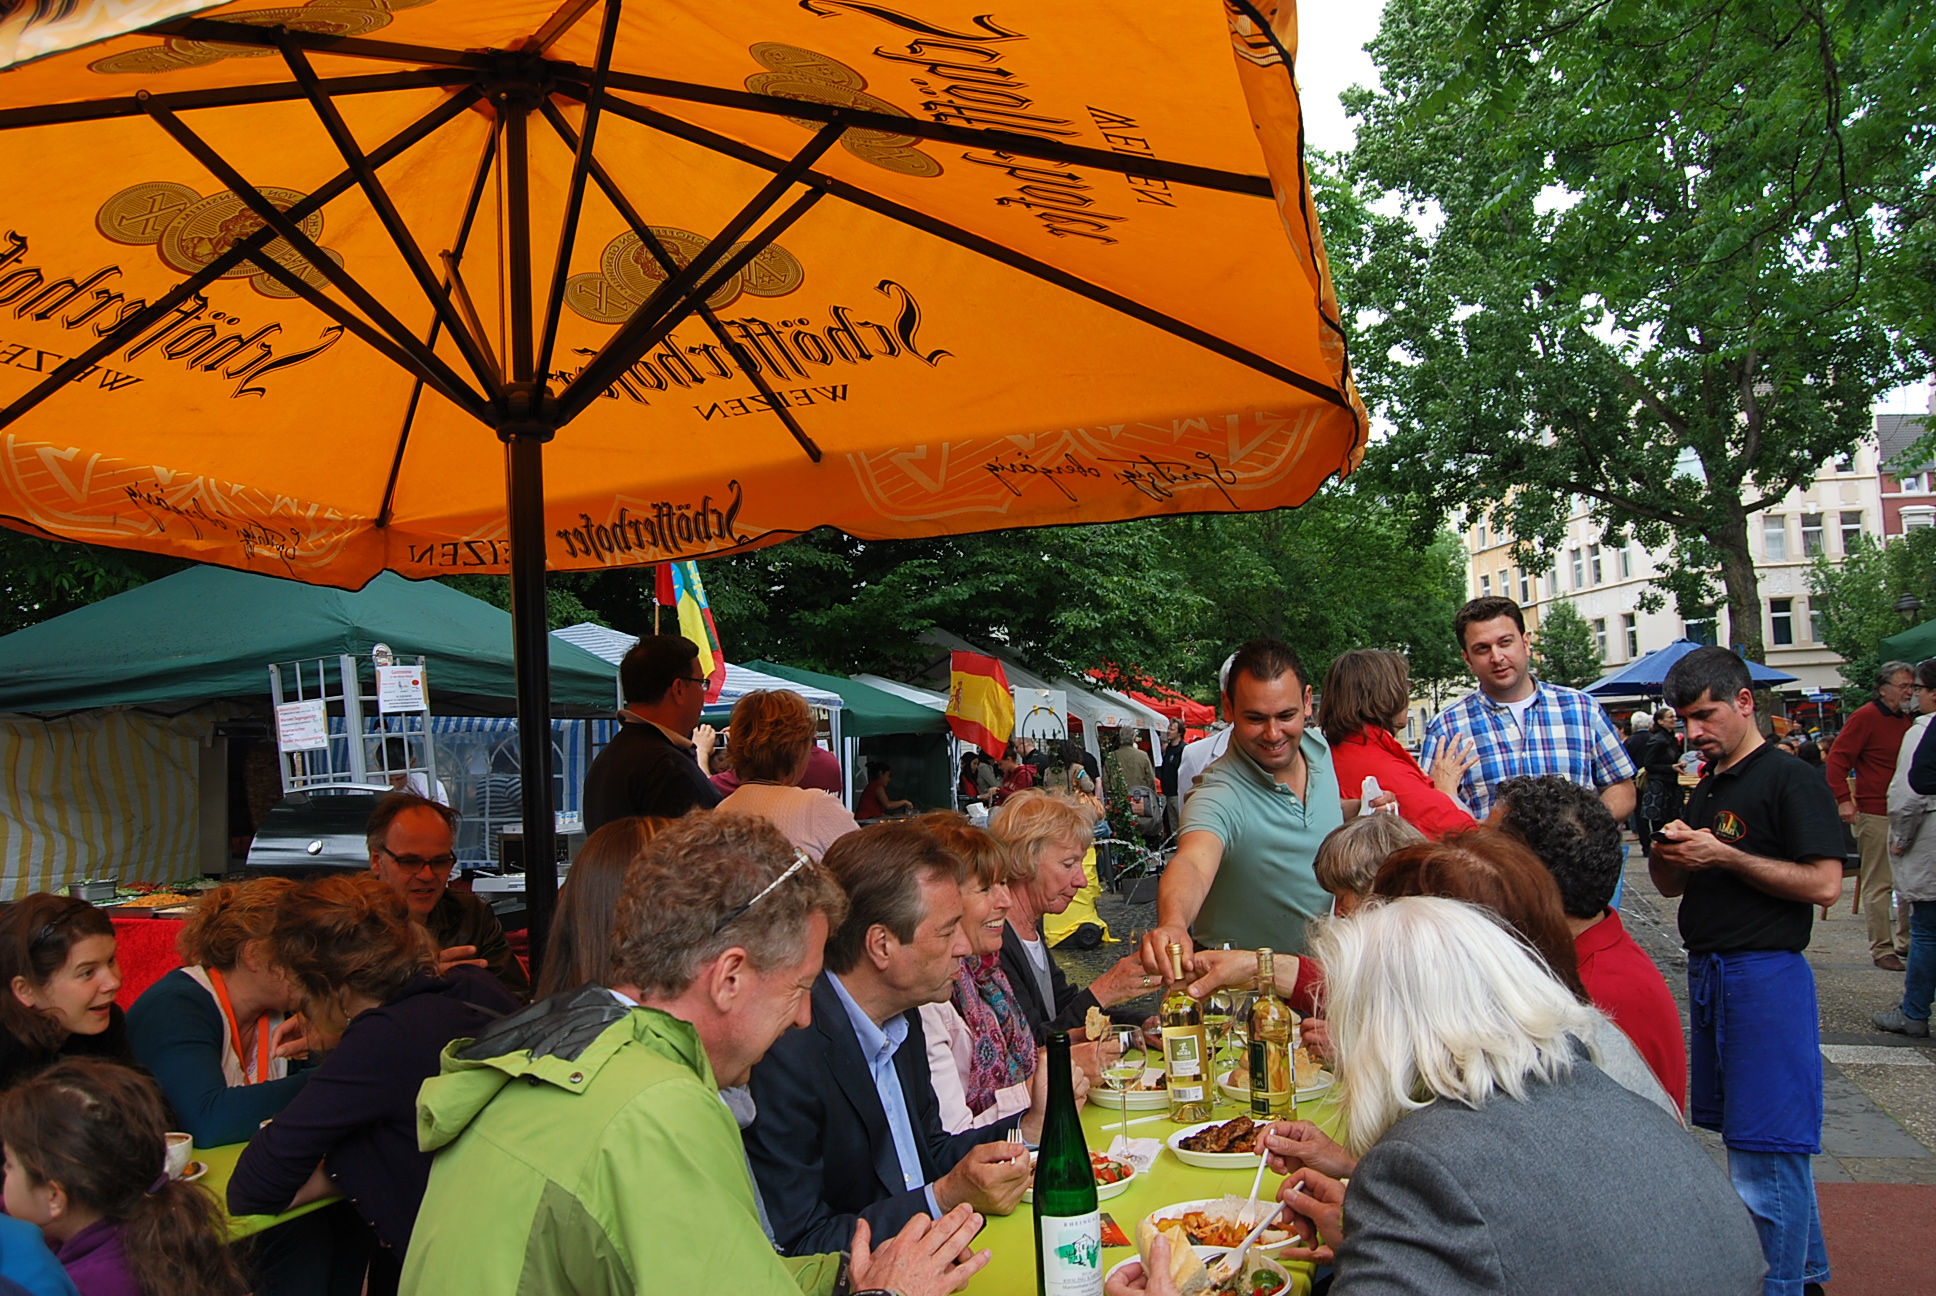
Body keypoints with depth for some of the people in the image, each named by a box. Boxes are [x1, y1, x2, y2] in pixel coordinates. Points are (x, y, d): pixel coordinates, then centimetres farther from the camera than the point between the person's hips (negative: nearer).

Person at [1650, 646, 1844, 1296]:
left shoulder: (1791, 780, -9)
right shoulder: (1706, 787, 16)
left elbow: (1824, 883, -18)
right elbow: (1672, 885, 19)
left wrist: (1721, 855, -19)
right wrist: (1665, 849, -3)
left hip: (1765, 975, -8)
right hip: (1709, 975, 8)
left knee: (1766, 1149, -4)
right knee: (1759, 1141, 17)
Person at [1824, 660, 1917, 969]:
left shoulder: (1906, 720, 15)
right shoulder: (1865, 717, -9)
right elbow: (1837, 759, -14)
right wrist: (1843, 799, -22)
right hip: (1875, 813, -8)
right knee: (1878, 884, -3)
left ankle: (1906, 940, 23)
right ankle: (1881, 949, 3)